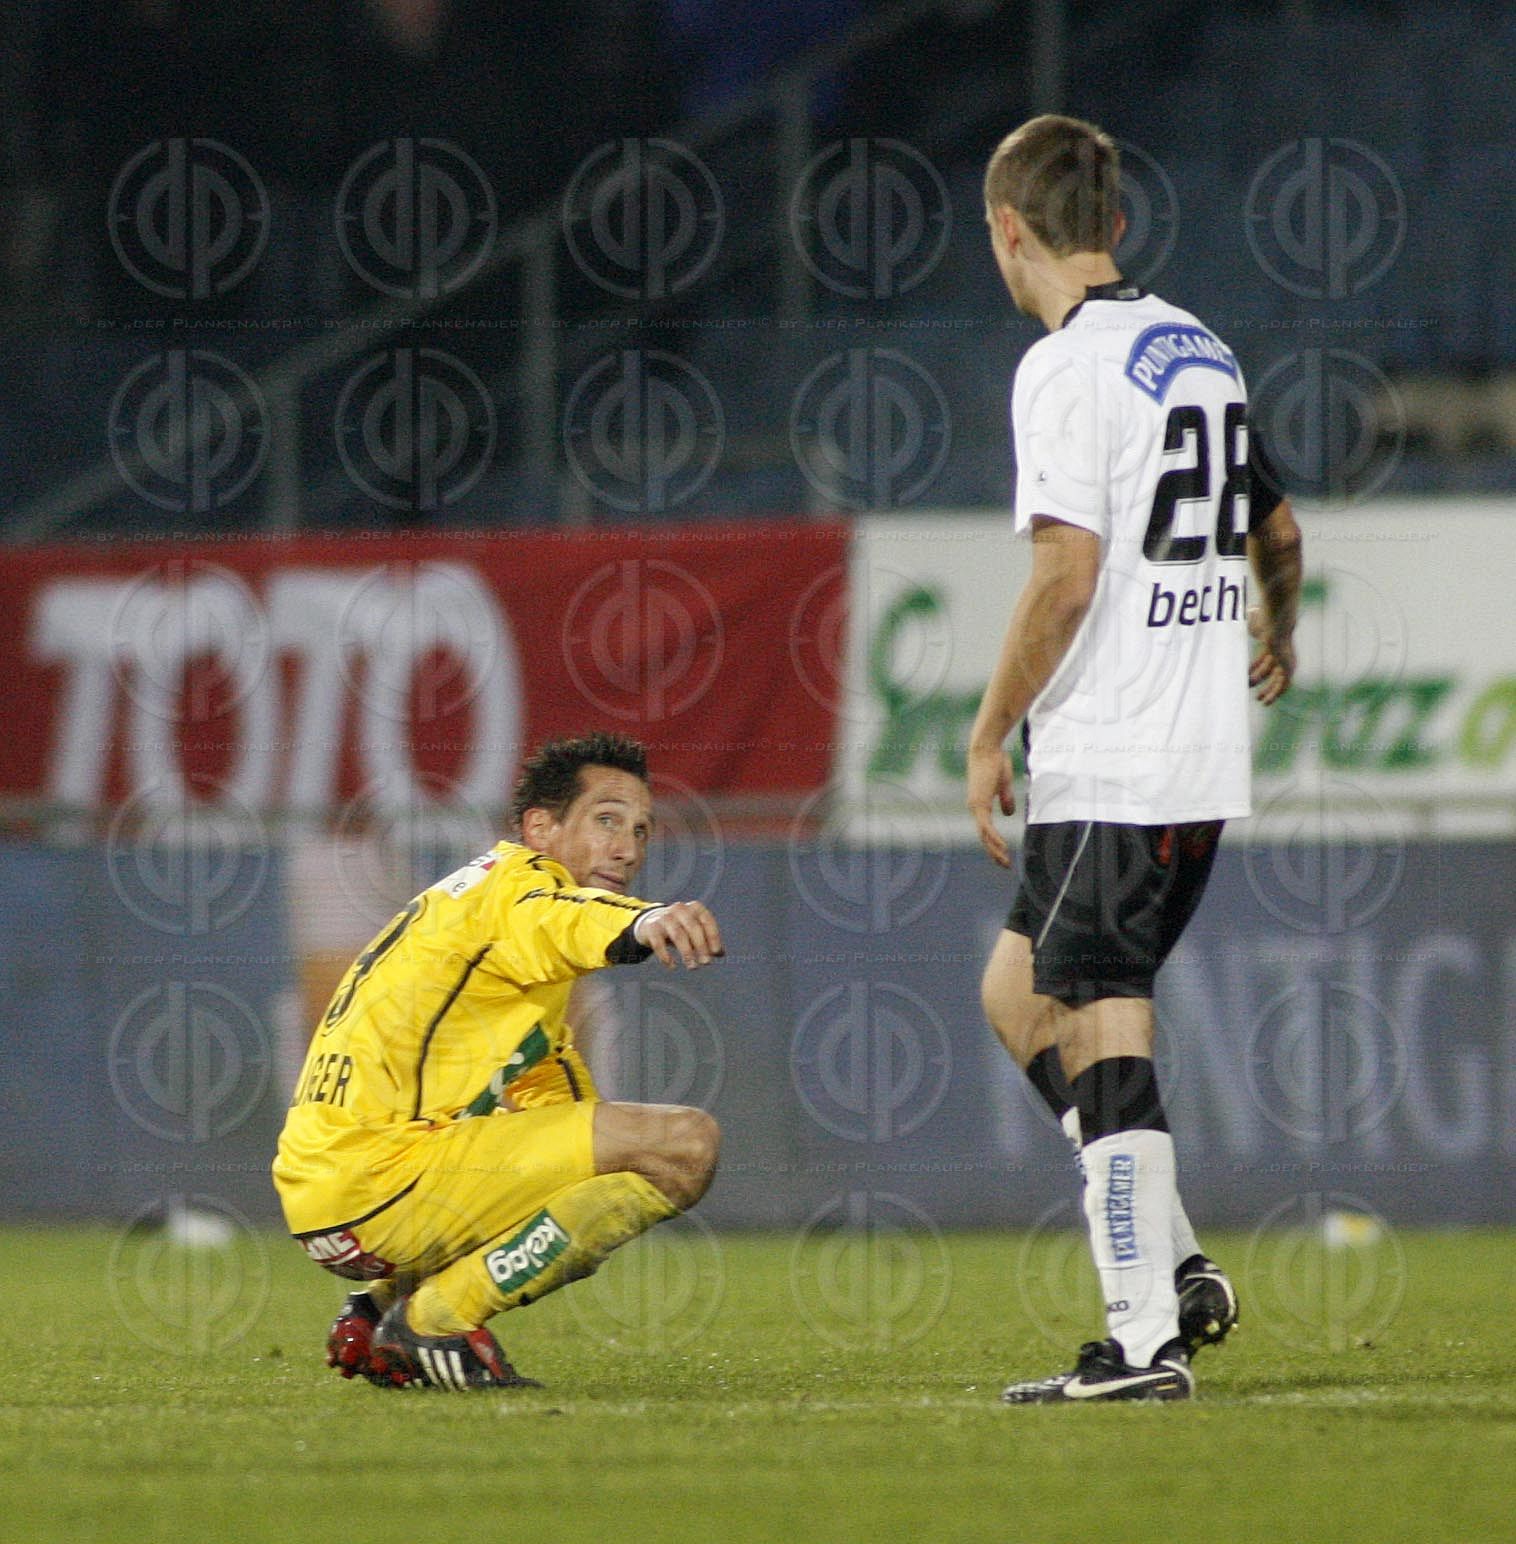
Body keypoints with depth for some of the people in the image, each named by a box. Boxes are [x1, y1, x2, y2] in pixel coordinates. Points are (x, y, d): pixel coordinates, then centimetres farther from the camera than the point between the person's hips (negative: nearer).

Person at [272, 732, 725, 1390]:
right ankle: (434, 1322, -11)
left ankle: (376, 1310, 15)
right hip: (382, 1180, -10)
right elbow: (561, 920, -31)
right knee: (687, 1141, -16)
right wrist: (645, 922, -52)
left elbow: (559, 1095, 31)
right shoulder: (515, 880, -4)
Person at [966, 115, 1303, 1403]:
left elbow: (1069, 571, -20)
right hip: (1204, 756, 9)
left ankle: (1146, 1339, -7)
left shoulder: (1068, 367, -13)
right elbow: (1275, 529, 26)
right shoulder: (1198, 347, 14)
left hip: (1109, 764, -9)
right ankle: (1177, 1267, 13)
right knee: (1018, 992, 18)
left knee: (1103, 1032, -6)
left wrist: (990, 733, -12)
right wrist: (1276, 641, 46)